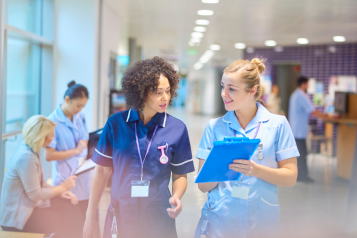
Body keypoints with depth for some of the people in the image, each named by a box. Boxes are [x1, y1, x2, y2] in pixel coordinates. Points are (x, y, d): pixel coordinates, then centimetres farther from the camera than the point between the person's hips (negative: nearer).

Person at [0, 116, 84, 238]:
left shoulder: (33, 151, 3)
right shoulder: (26, 157, -26)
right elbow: (35, 194, -24)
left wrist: (60, 192, -4)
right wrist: (63, 187, -13)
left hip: (28, 206, 9)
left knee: (72, 208, -1)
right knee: (63, 226, -11)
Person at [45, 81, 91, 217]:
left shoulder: (80, 117, 7)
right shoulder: (53, 121, -12)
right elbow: (49, 156, -14)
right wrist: (76, 150, -10)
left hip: (84, 179, 5)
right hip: (66, 181, -5)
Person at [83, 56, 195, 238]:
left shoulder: (177, 129, -4)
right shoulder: (116, 124, -4)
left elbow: (180, 175, 4)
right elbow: (102, 171, 2)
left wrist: (176, 197, -17)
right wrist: (90, 218, 2)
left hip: (158, 219, 0)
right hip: (120, 217, 1)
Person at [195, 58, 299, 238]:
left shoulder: (278, 124, -3)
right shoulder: (214, 127, 1)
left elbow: (290, 178, -3)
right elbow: (203, 185, -1)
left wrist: (256, 170, -20)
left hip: (261, 223, 0)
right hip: (220, 222, 1)